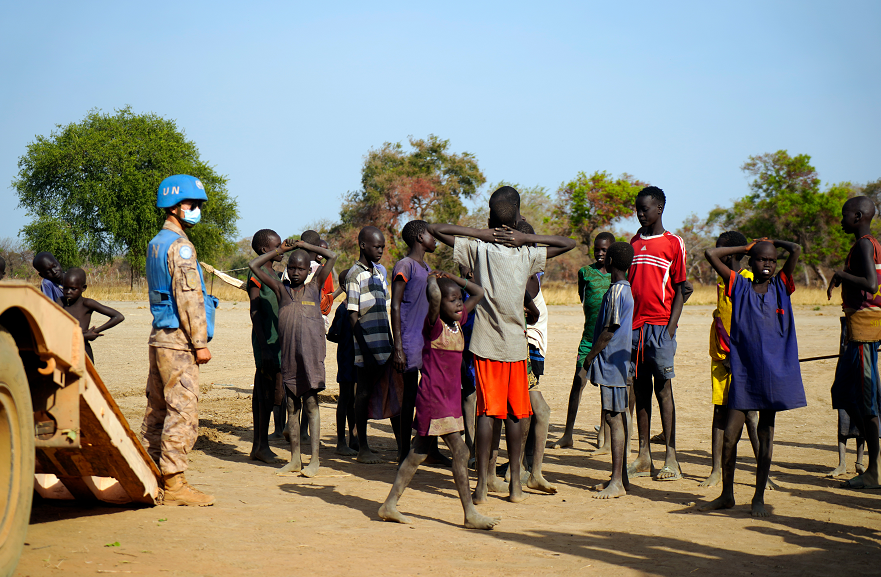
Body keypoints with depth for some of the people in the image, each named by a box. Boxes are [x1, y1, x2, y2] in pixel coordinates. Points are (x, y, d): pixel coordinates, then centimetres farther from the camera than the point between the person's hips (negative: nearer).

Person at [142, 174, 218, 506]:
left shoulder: (156, 244, 18)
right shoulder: (180, 246, -12)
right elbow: (189, 297, -17)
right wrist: (200, 342, -16)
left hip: (160, 337, 10)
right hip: (178, 340, -10)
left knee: (157, 409, 13)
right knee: (182, 411, -9)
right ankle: (174, 484, -10)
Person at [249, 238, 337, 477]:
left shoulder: (314, 287, 9)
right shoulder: (282, 289, 12)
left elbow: (332, 257, 5)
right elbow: (254, 266, 11)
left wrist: (304, 246, 9)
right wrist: (280, 250, 12)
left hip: (312, 354, -2)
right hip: (288, 356, 2)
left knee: (311, 405, -3)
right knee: (292, 407, 6)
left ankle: (314, 459, -3)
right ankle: (295, 459, 12)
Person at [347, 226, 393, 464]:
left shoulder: (380, 271, 15)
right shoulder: (355, 274, -9)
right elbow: (353, 317, -12)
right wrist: (365, 350, -16)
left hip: (381, 343, 7)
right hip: (366, 344, -7)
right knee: (364, 392, -1)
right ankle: (362, 448, 6)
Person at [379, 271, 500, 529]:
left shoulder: (458, 321, 9)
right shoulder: (434, 325, -13)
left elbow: (479, 293, 19)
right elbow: (434, 297, -33)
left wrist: (452, 278, 13)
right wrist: (432, 280, -13)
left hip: (450, 398, 8)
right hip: (433, 398, -8)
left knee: (418, 454, 11)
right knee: (460, 452, -9)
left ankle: (389, 505, 18)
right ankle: (470, 513, -4)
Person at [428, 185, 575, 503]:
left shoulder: (477, 249, -4)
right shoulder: (528, 255, -1)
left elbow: (434, 229, -1)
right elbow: (569, 243, 10)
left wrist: (480, 234, -3)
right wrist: (526, 238, 0)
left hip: (485, 343, -1)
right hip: (515, 345, 1)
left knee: (488, 411, -2)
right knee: (515, 414, 9)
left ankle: (483, 483, -7)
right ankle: (515, 483, 12)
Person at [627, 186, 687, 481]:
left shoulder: (673, 244, -1)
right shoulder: (634, 243, 15)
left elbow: (679, 290, -2)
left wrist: (671, 327, -11)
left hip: (660, 326, -5)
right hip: (634, 325, 5)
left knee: (663, 388, -5)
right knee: (640, 388, 6)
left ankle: (671, 459, -3)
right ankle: (644, 457, 10)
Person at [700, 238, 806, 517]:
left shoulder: (781, 286, 6)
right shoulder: (739, 287, 6)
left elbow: (796, 250, -6)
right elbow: (711, 254, 2)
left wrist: (771, 242, 9)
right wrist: (746, 248, 9)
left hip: (773, 373, 0)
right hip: (743, 372, 0)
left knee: (765, 436, 5)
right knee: (729, 436, -1)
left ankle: (759, 498, 13)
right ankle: (727, 495, 14)